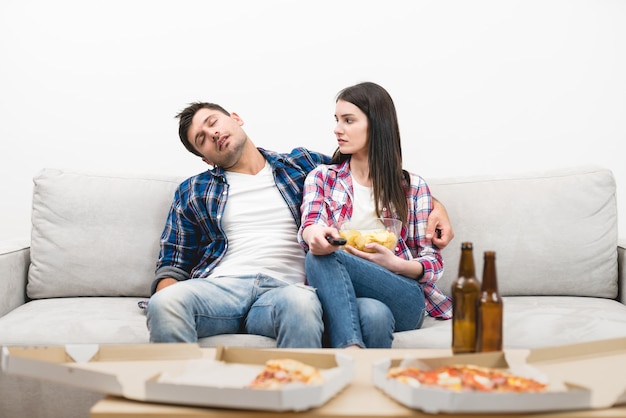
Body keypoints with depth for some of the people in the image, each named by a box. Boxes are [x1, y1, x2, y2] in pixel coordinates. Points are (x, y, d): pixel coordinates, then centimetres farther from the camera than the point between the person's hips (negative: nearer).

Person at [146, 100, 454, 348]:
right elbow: (172, 264, 18)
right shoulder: (193, 191, 21)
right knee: (164, 303, -35)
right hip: (219, 286, 1)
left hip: (282, 289, -1)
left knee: (302, 303, -40)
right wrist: (167, 300, -7)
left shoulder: (301, 165, 21)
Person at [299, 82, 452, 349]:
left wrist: (395, 264, -13)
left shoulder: (413, 186, 14)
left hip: (401, 298, -1)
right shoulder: (321, 177, 17)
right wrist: (315, 234, -31)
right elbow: (309, 225, -3)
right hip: (340, 292, 1)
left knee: (323, 257, -32)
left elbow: (433, 261, 11)